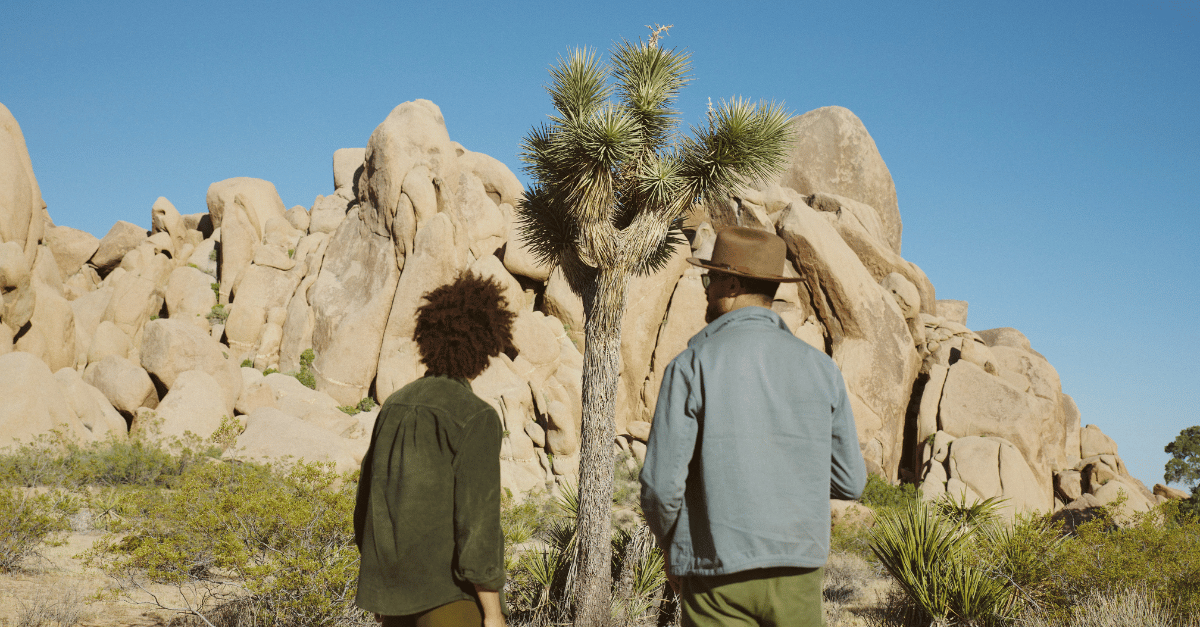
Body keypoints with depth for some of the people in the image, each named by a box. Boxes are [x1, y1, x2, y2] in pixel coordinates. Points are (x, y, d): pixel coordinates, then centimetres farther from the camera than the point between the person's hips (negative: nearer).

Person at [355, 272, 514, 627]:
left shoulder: (395, 407, 4)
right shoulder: (476, 418, -19)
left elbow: (369, 501, 10)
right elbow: (478, 521, -22)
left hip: (395, 585, 7)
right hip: (448, 594, -7)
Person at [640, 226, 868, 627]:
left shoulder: (691, 366, -9)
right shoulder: (819, 366, 2)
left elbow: (662, 485, -12)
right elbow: (849, 482, 6)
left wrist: (672, 549, 7)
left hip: (721, 577, -3)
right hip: (799, 574, 3)